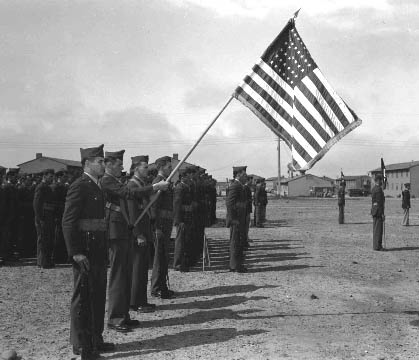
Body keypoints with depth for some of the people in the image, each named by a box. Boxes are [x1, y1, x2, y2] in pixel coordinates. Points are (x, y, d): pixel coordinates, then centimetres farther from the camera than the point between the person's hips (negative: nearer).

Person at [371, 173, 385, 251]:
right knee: (378, 229, -6)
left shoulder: (374, 188, 15)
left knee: (376, 229, 13)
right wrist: (382, 214, -18)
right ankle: (377, 246, -5)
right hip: (378, 211, -10)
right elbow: (380, 202, -19)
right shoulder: (379, 189, -16)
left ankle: (376, 245, 18)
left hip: (374, 210, 10)